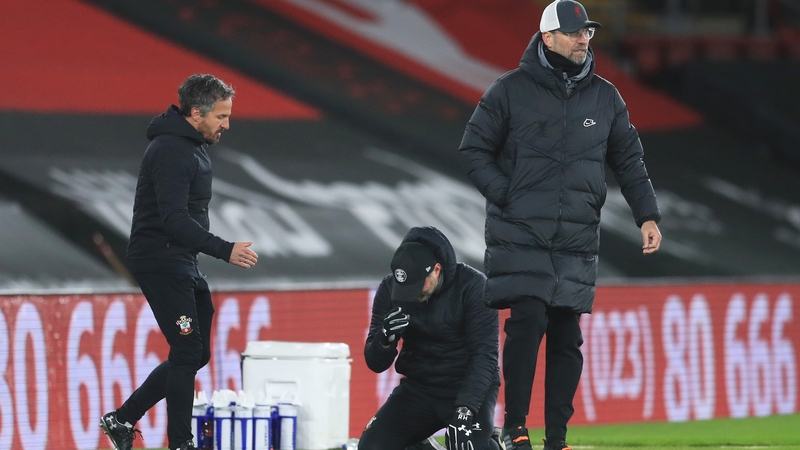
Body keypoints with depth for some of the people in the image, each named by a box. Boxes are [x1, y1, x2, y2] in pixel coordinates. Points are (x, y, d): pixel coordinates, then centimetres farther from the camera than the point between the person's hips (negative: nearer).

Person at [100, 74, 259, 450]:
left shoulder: (192, 146, 13)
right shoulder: (171, 151, -20)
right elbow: (174, 220, -28)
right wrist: (225, 250, -33)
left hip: (181, 264, 10)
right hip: (160, 261, -10)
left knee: (195, 353, 11)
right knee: (188, 352, -10)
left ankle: (123, 419, 18)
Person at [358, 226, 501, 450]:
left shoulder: (473, 286, -17)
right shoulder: (389, 289, -6)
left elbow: (484, 356, -21)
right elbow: (376, 363, -3)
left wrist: (464, 410, -33)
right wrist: (385, 338, -26)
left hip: (470, 386, -4)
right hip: (418, 387, 4)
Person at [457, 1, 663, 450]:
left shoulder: (605, 98, 11)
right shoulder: (511, 90, 0)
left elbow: (630, 161, 15)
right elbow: (474, 150, 4)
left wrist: (647, 215, 4)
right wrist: (506, 196, -8)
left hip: (577, 243, 3)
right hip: (520, 237, -3)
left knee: (567, 337, 2)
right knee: (528, 321, -14)